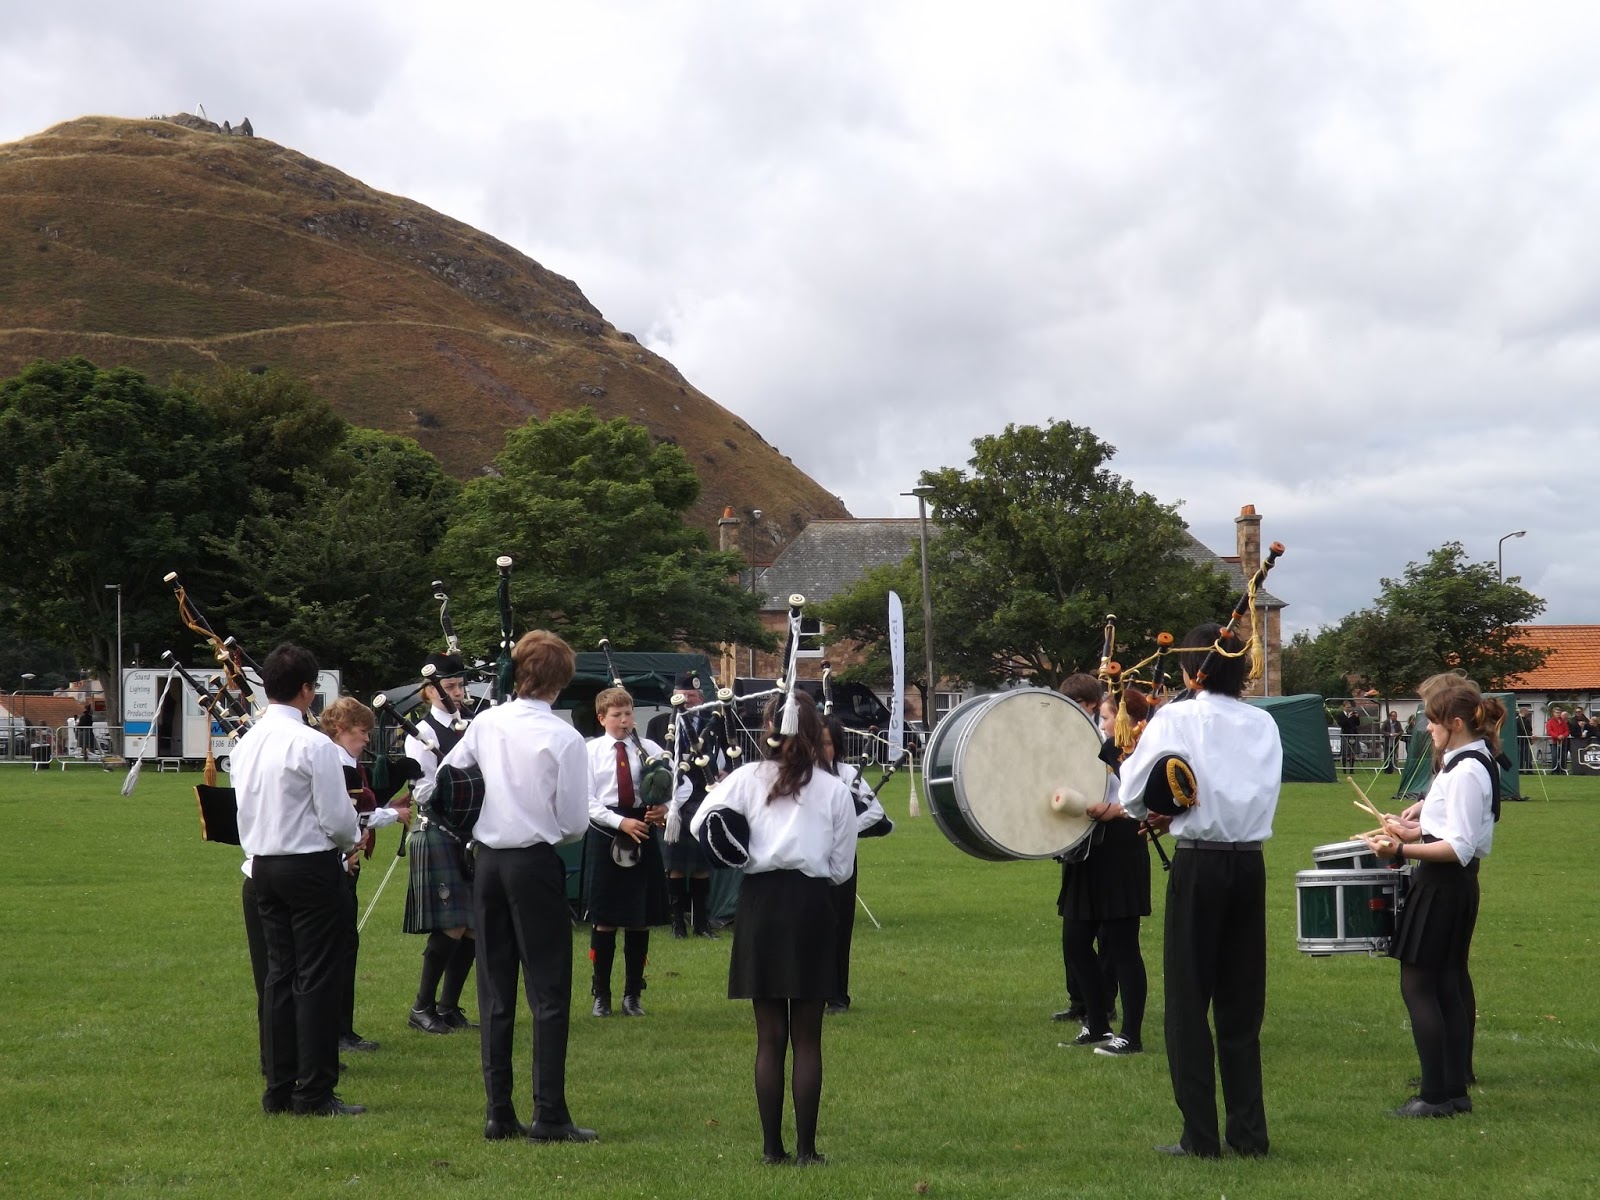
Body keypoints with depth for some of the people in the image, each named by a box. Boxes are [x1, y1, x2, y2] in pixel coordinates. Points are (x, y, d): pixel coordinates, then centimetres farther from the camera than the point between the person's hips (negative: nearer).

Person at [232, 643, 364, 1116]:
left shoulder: (246, 745, 6)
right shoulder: (313, 745, -17)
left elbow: (246, 812, 14)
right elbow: (337, 819, -17)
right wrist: (353, 838, 7)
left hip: (263, 864, 7)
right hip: (312, 866, -7)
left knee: (279, 974, 12)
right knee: (316, 979, -2)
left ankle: (278, 1089, 14)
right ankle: (314, 1091, -1)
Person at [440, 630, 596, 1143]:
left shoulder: (485, 723, 0)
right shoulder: (564, 738, -13)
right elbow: (575, 822, -9)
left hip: (488, 862, 5)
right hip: (536, 865, -5)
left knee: (495, 991, 10)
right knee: (549, 993, 1)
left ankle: (499, 1113, 12)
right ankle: (549, 1116, -1)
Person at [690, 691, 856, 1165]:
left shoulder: (748, 778, 1)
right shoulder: (834, 790, 1)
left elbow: (700, 826, 1)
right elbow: (841, 868, 4)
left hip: (760, 904, 1)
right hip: (811, 907, -1)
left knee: (770, 1037, 9)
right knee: (807, 1039, 5)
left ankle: (771, 1146, 9)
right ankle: (806, 1148, 4)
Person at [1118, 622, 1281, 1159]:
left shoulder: (1175, 718, -7)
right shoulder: (1263, 724, 7)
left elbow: (1130, 796, -6)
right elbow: (1264, 796, 13)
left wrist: (1157, 812, 16)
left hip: (1198, 865, -4)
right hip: (1251, 863, 5)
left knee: (1188, 999, 3)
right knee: (1242, 1001, 12)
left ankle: (1200, 1135, 3)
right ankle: (1249, 1131, 14)